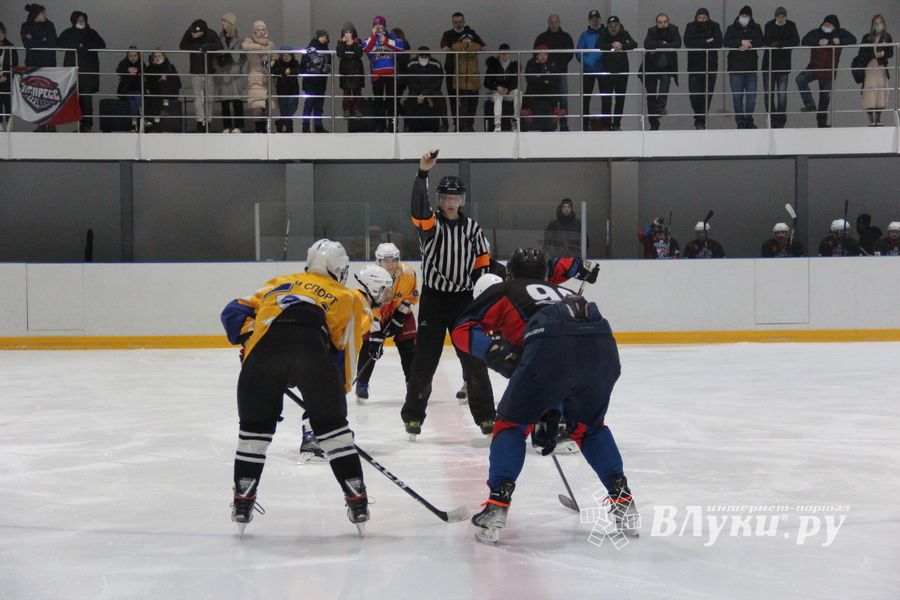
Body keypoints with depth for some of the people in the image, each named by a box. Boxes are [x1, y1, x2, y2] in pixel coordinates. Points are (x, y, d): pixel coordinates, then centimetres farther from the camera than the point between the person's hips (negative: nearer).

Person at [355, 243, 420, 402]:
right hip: (376, 312, -2)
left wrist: (399, 317, -15)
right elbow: (371, 310, -33)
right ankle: (362, 385, 1)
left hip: (400, 311, 2)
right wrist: (375, 337, -36)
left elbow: (411, 296, -8)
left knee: (409, 347, -6)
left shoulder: (408, 273, -25)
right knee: (368, 347, -12)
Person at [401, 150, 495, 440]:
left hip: (463, 300, 2)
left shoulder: (472, 228, 7)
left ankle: (485, 416, 11)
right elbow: (419, 206, -25)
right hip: (433, 299, -2)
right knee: (424, 361, 0)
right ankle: (413, 416, 11)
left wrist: (477, 282, 1)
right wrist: (423, 173, -35)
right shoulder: (430, 222, -3)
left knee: (474, 360, 3)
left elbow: (483, 261, 14)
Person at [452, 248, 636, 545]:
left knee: (513, 422, 15)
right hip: (603, 346, 5)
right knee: (589, 426, 29)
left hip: (551, 347, -4)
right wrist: (551, 417, 45)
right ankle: (622, 500, 21)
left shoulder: (504, 291, 29)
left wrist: (496, 351, 5)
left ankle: (497, 506, 3)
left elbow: (463, 330, 16)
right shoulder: (564, 293, 42)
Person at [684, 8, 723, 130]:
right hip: (694, 66, -1)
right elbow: (688, 43, -15)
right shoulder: (691, 27, 1)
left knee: (708, 95, -2)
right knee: (695, 94, -7)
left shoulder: (714, 27, 3)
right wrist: (706, 42, -16)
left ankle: (701, 120, 8)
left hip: (710, 66, 1)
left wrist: (699, 45, -15)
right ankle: (699, 118, 15)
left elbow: (718, 43, -11)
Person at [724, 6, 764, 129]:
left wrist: (747, 45, -18)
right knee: (737, 96, 0)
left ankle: (749, 120, 12)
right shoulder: (732, 28, 3)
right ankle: (740, 121, 7)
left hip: (751, 68, 2)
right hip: (735, 68, -2)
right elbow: (727, 42, -12)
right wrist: (741, 42, -23)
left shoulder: (756, 28, 9)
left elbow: (761, 41, -5)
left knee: (751, 96, 1)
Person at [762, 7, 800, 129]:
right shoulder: (769, 26, 1)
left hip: (783, 64, -1)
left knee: (782, 94, -5)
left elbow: (796, 41, -9)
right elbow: (767, 42, -11)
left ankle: (781, 122, 2)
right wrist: (784, 44, -19)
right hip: (769, 64, 1)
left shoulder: (791, 26, 3)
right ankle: (772, 120, 12)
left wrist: (778, 44, -19)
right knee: (769, 93, 2)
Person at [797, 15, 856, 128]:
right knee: (801, 79, -30)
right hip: (814, 68, -1)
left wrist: (840, 41, -22)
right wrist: (818, 42, -29)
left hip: (828, 71, 1)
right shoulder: (816, 33, -4)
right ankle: (810, 105, -25)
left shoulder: (840, 33, 1)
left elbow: (853, 39, -6)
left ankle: (822, 121, 24)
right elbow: (804, 41, -17)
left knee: (825, 96, 11)